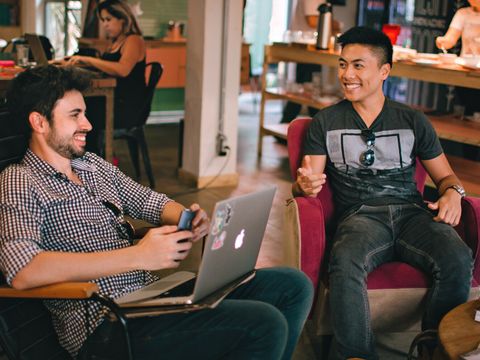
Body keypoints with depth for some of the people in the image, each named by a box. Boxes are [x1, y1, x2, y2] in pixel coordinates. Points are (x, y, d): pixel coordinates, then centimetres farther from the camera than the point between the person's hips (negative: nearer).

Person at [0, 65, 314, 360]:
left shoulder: (94, 165, 17)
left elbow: (153, 202, 24)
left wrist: (189, 220, -3)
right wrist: (137, 256, -26)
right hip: (107, 323, -8)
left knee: (294, 286, 3)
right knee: (265, 325, -23)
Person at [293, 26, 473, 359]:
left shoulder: (413, 121, 16)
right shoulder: (326, 122, 13)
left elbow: (445, 175, 21)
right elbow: (308, 179, 6)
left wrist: (453, 193, -4)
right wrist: (305, 185, -19)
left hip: (411, 212, 2)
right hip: (360, 216, -1)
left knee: (458, 260, -30)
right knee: (344, 264, -37)